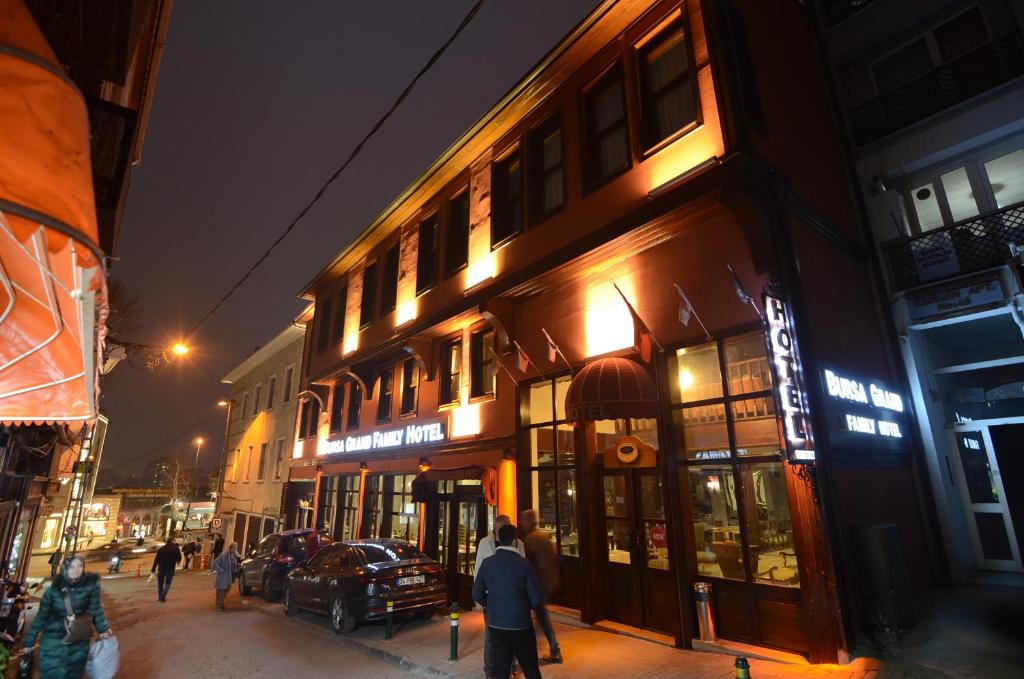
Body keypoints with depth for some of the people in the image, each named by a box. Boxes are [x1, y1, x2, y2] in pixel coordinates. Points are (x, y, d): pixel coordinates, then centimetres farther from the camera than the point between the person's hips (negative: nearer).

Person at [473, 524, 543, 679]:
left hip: (496, 625, 3)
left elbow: (477, 595, 2)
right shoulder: (523, 563, -15)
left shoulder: (487, 563, -6)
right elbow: (537, 600, -12)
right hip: (520, 625, -3)